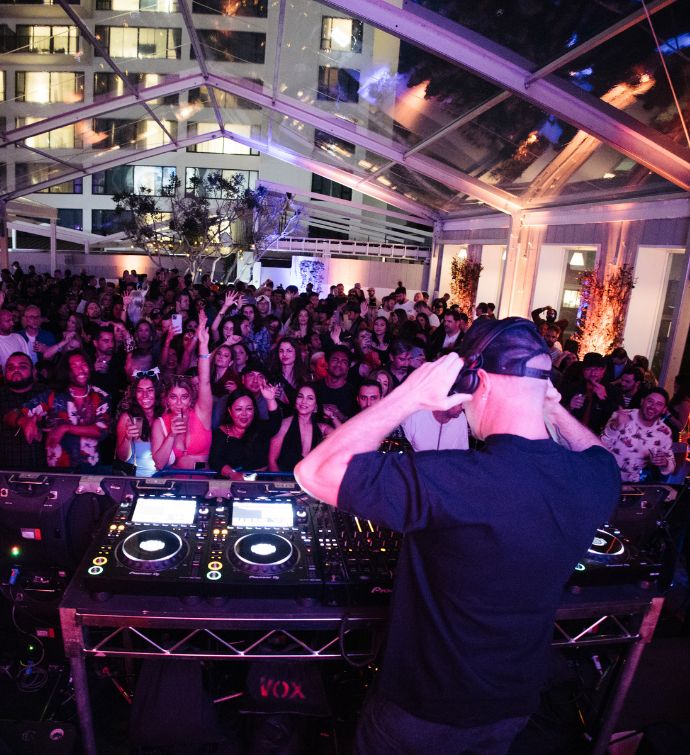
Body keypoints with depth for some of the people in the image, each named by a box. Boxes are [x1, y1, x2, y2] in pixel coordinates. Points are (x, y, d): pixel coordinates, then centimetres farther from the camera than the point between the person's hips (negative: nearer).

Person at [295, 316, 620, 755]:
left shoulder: (449, 480, -38)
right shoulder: (596, 477, -17)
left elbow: (315, 473, -33)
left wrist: (409, 396, -31)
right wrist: (551, 406, -2)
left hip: (427, 709, -4)